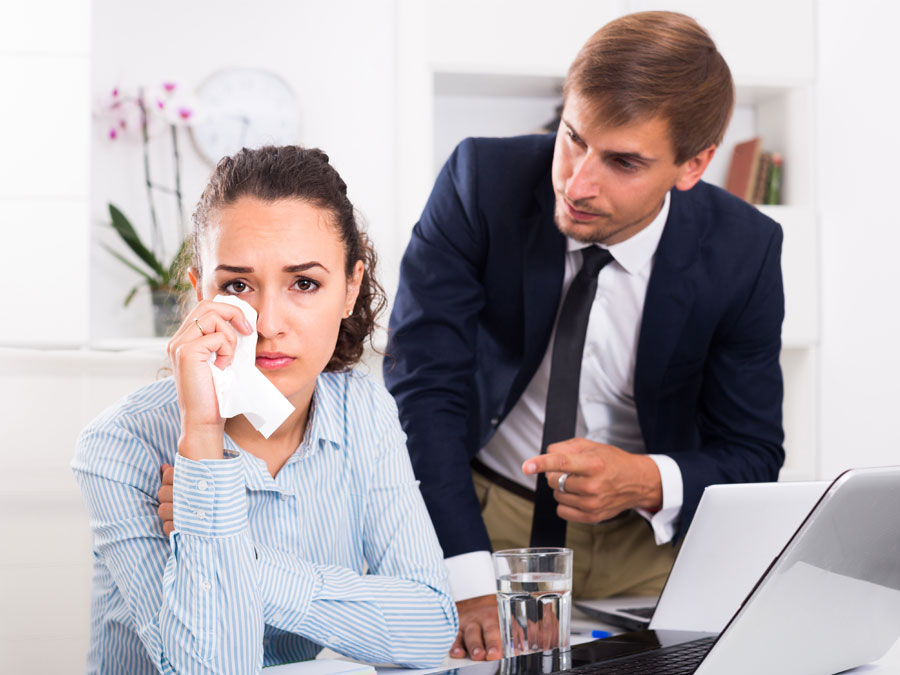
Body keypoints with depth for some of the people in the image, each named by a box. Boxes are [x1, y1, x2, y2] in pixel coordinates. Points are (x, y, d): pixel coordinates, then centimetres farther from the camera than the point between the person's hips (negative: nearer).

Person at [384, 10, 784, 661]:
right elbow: (423, 385, -19)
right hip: (478, 511, -1)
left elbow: (752, 457, -3)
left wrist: (648, 482, -27)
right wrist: (470, 585, -30)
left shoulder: (744, 250, -12)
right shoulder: (483, 180, -16)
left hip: (646, 538, 2)